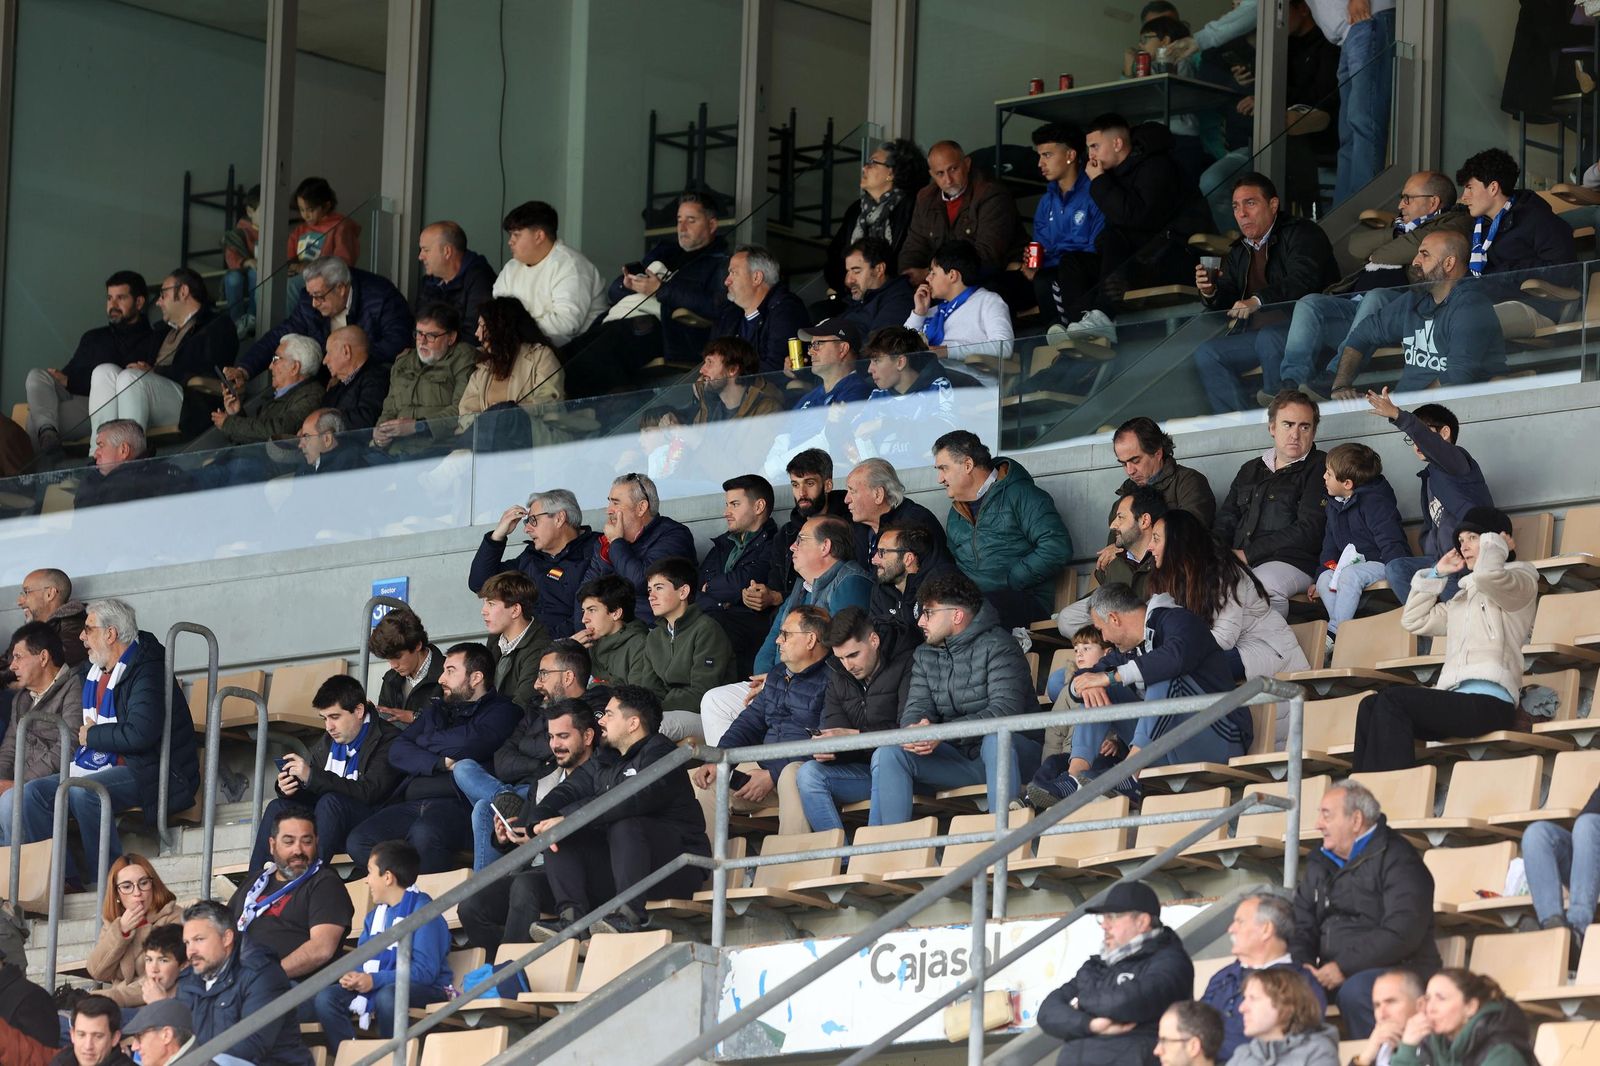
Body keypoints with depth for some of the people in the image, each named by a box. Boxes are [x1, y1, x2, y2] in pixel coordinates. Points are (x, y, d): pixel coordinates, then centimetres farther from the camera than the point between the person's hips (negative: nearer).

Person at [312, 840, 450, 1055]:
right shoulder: (374, 915, 18)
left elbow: (425, 970, -19)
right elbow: (361, 960, 17)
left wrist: (374, 980, -25)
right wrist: (351, 976, -9)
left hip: (424, 989, -7)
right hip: (374, 988, 7)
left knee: (387, 995, -40)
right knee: (325, 997, -15)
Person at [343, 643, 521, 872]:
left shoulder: (501, 711, 10)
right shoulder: (437, 710, 29)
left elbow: (469, 742, -10)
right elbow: (397, 752, 16)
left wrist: (425, 741, 10)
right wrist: (440, 763, -3)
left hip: (457, 804, -6)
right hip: (410, 805, 6)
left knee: (424, 835, -39)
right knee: (358, 842, -20)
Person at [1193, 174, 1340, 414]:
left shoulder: (1301, 234, -3)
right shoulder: (1239, 252, 21)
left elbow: (1303, 282, -21)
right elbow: (1228, 302, 18)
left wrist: (1258, 301, -32)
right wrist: (1211, 292, -6)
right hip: (1256, 333, 7)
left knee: (1268, 339, -37)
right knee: (1206, 354, -13)